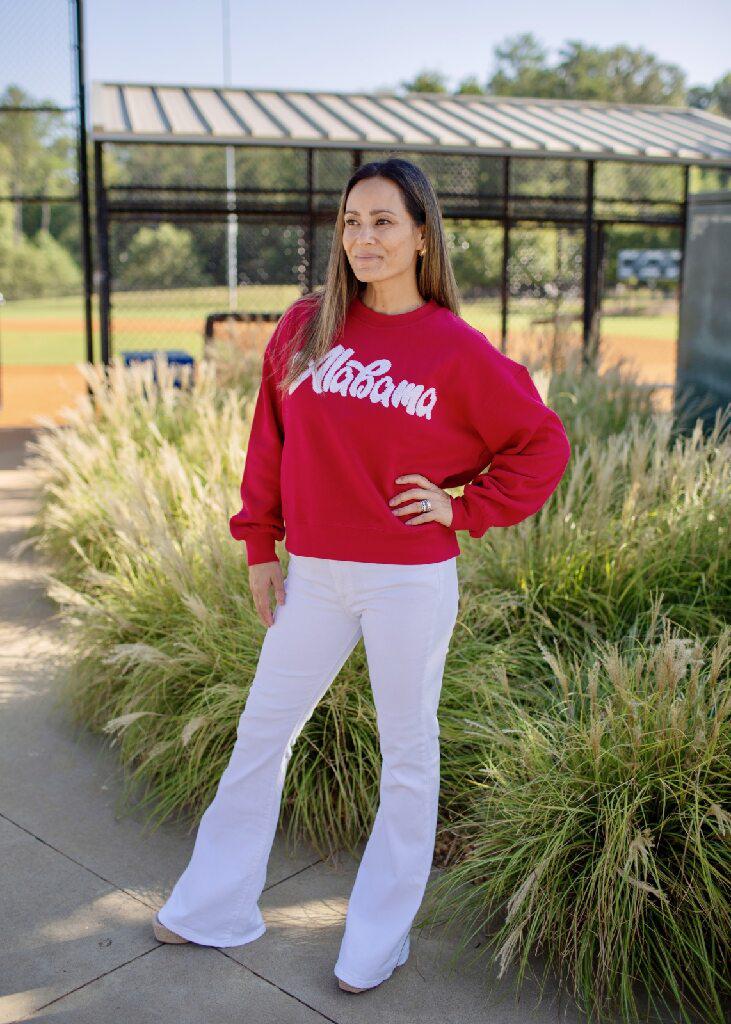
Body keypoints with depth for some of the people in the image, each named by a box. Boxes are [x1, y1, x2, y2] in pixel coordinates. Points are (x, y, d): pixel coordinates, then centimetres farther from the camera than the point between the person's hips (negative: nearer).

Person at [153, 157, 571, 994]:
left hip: (412, 582, -3)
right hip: (313, 577, 4)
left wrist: (462, 507, -7)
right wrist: (259, 546, 7)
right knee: (262, 733, 14)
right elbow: (270, 438, 8)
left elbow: (543, 444, 1)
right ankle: (214, 907, 34)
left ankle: (380, 936, 31)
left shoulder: (456, 349, -7)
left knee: (407, 752, 11)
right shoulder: (304, 326, 1)